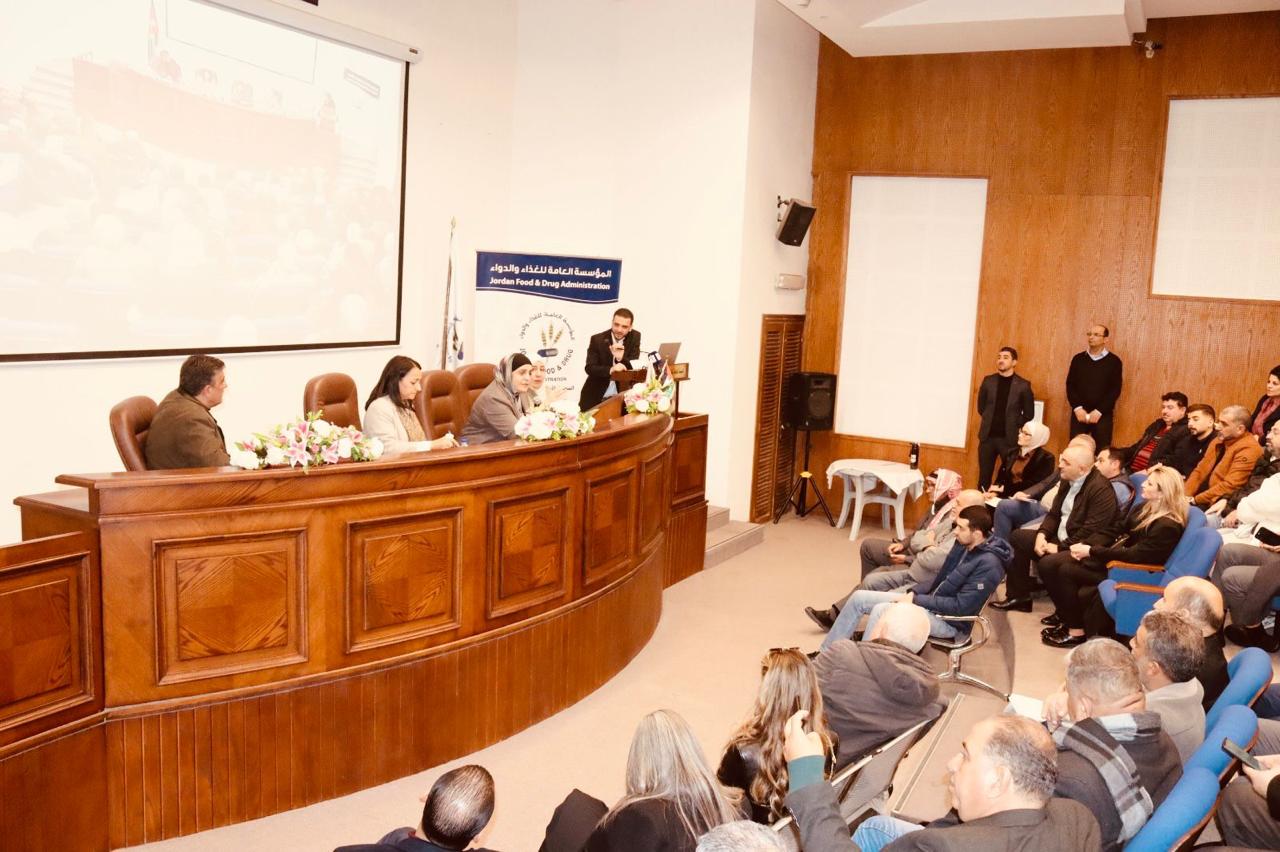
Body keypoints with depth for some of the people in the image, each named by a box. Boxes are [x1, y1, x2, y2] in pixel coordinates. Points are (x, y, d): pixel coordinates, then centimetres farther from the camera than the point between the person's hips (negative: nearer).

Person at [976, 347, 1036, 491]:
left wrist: (1014, 426, 0)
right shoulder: (988, 381, 5)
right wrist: (991, 421, 7)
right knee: (984, 476, 7)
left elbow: (1029, 414, 2)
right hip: (988, 436, 2)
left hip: (1009, 438, -2)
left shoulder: (1023, 385, -3)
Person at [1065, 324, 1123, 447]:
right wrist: (1077, 408, -9)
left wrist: (1099, 411, -12)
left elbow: (1115, 389, -4)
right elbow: (1070, 384, 4)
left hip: (1102, 415, -2)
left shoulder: (1114, 361, 1)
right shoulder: (1078, 359, 8)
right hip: (1079, 413, 2)